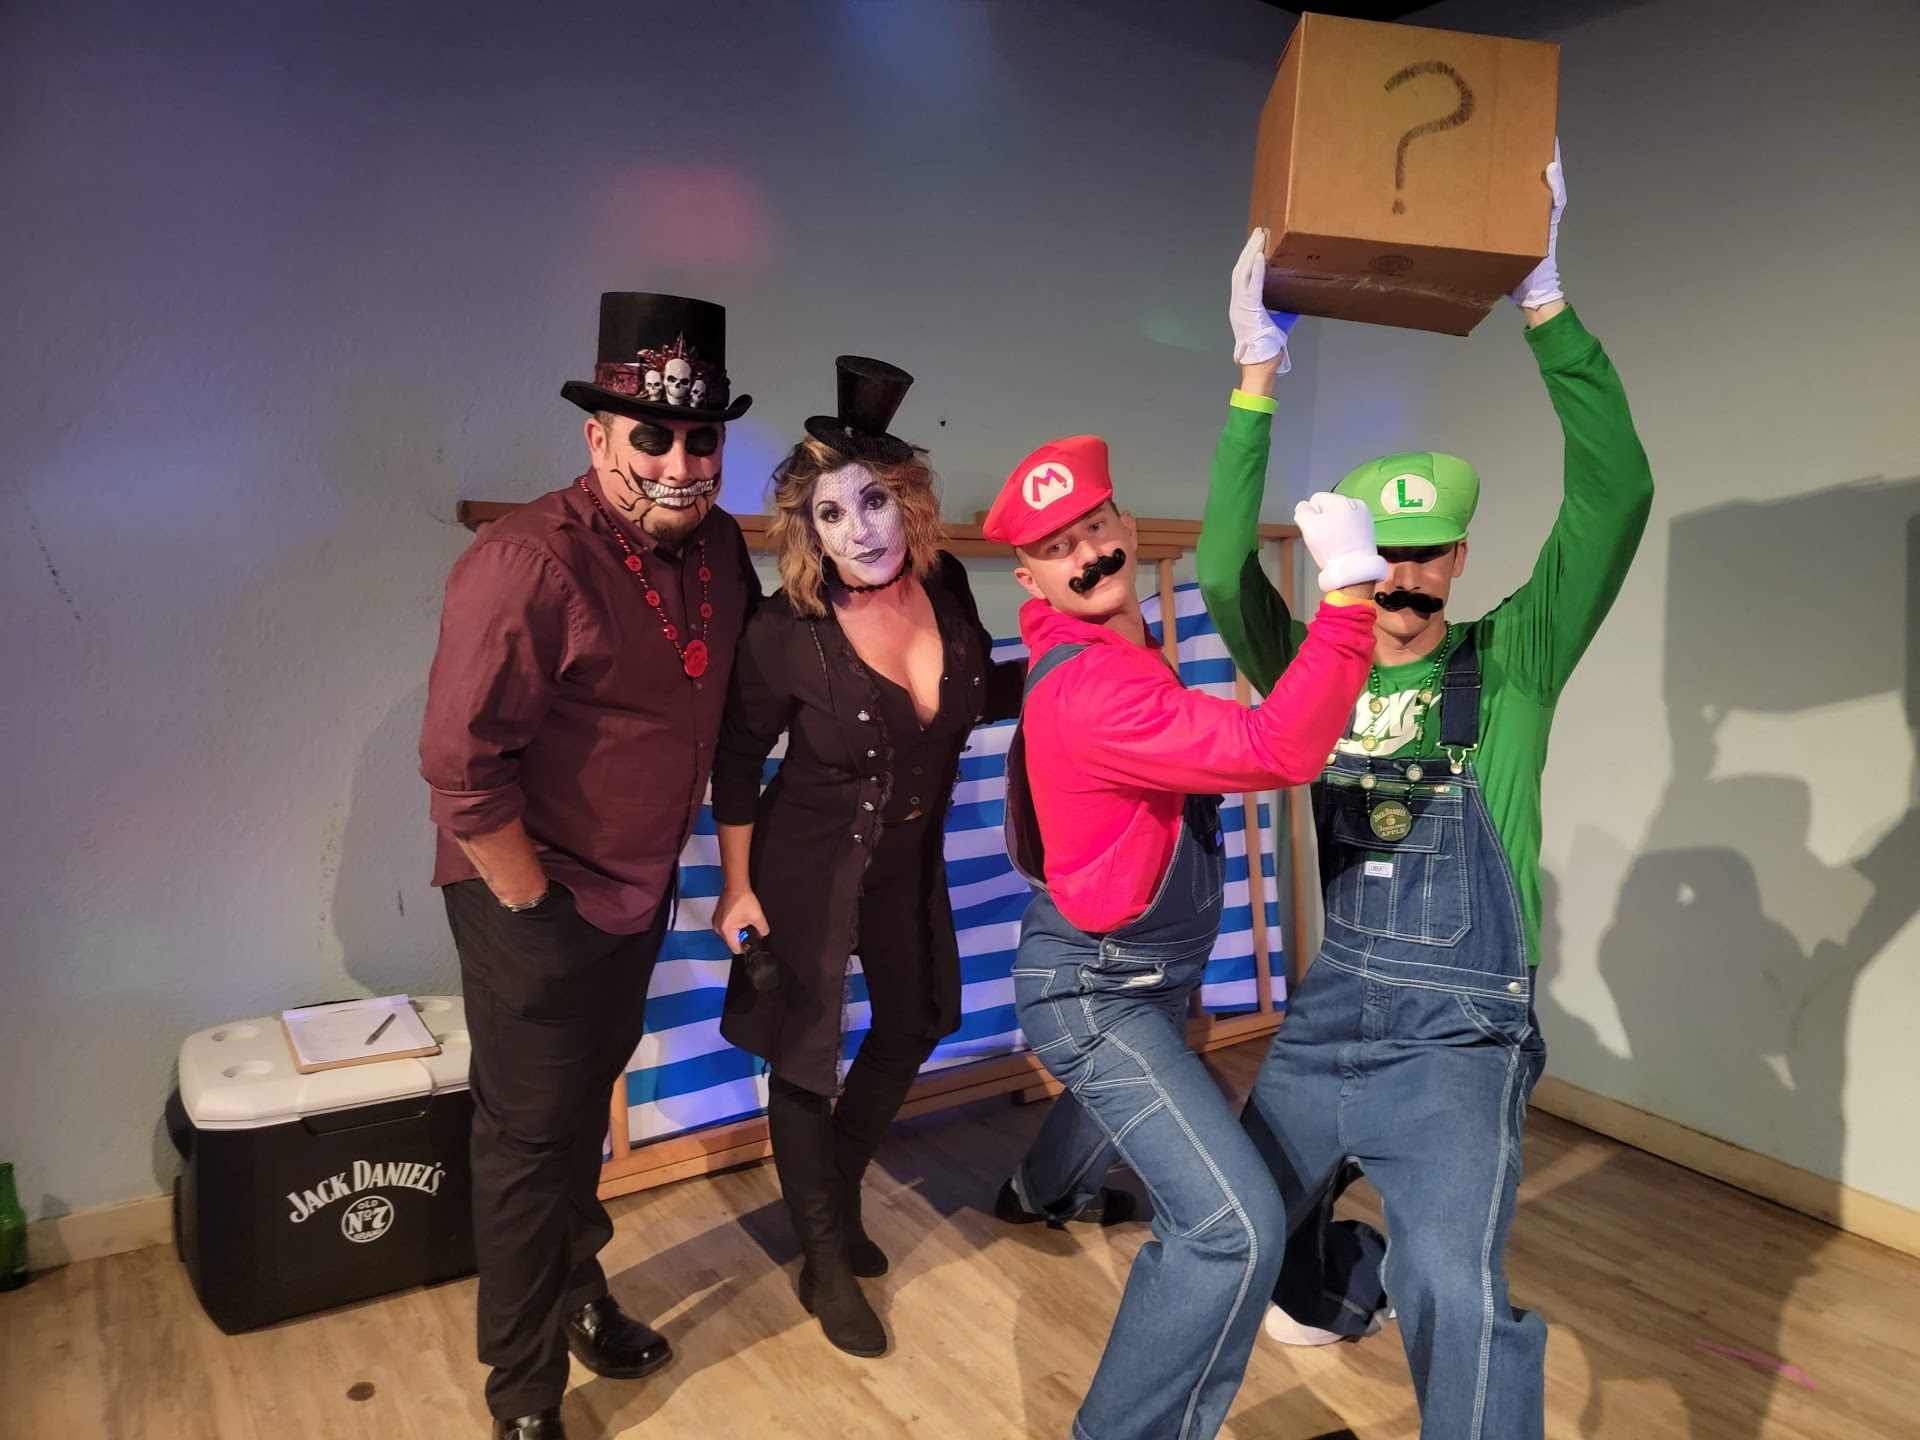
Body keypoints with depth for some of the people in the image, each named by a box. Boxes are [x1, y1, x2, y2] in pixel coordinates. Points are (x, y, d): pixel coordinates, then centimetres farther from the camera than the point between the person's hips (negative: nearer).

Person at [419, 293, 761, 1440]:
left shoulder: (717, 545, -3)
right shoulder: (531, 563, -26)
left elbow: (738, 693, 13)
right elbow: (460, 763, -27)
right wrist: (533, 905, -18)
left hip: (640, 892, 7)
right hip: (537, 904, -7)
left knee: (586, 1105, 25)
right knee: (533, 1141, 8)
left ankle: (581, 1296, 49)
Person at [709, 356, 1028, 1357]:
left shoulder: (944, 586, -13)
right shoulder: (786, 632, -25)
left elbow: (978, 693, 5)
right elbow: (738, 763, -12)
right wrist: (737, 888, -8)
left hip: (908, 859, 6)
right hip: (808, 865, -6)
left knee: (914, 1022, 21)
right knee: (806, 1056, 6)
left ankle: (836, 1191, 48)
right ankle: (827, 1264, 30)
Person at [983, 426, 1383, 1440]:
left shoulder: (1115, 643, -2)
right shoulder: (1090, 690, -34)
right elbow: (1278, 751, -40)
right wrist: (1350, 587, -40)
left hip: (1147, 973, 10)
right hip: (1094, 992, -10)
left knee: (1129, 1102, 40)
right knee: (1235, 1230, -18)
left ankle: (1043, 1190, 73)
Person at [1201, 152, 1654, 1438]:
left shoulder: (1508, 667, -5)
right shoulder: (1309, 671, 1)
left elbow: (1617, 497, -16)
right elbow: (1223, 574, -16)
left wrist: (1545, 302, -21)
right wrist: (1257, 376, -20)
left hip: (1457, 1042, -4)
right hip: (1321, 1025, 4)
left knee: (1457, 1288, -25)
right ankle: (1347, 1294, 55)